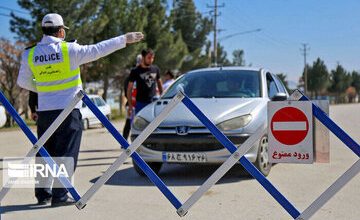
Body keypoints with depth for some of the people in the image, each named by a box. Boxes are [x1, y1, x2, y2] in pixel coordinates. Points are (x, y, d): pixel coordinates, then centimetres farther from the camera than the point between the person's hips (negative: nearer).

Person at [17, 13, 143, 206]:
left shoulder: (30, 54, 3)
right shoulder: (69, 49, -10)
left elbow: (23, 82, 12)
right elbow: (97, 50, -8)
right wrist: (124, 40, -2)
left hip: (44, 111, 4)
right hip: (68, 110, -4)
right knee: (65, 154, 1)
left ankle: (42, 194, 21)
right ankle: (59, 196, -1)